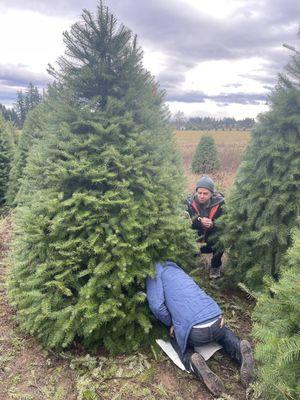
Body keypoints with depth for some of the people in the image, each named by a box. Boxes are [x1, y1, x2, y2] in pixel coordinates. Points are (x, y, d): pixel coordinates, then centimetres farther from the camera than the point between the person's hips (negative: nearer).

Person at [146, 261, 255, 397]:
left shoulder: (156, 273, 6)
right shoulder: (177, 270, 28)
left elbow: (157, 305, -7)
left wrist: (171, 324, 10)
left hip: (195, 332, -6)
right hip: (217, 322, 6)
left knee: (177, 340, 26)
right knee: (222, 331, 38)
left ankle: (192, 361, -5)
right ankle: (239, 347, 7)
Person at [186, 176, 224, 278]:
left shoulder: (219, 202, -18)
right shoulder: (190, 202, -14)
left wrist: (212, 224, -39)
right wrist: (200, 221, -37)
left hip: (213, 234, -1)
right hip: (196, 234, 1)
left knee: (220, 242, -30)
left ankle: (215, 266, 0)